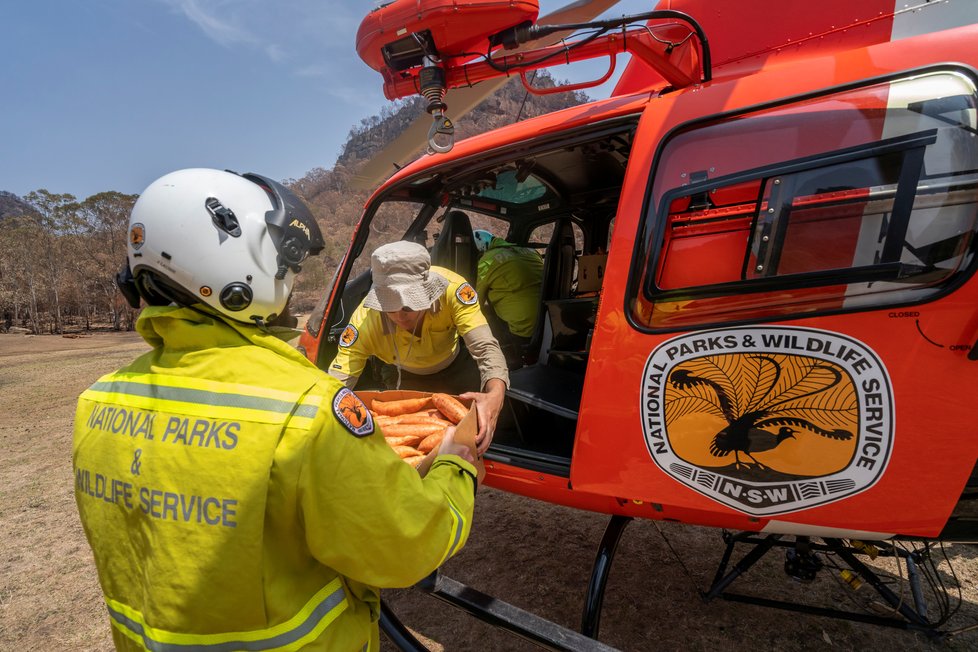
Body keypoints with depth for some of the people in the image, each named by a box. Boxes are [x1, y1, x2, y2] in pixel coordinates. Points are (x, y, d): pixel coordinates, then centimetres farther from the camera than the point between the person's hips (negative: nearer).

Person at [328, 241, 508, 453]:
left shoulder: (451, 288, -39)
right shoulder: (365, 320, -36)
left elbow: (486, 348, -42)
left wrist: (496, 394, -62)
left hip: (455, 367, 0)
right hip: (405, 377, 1)